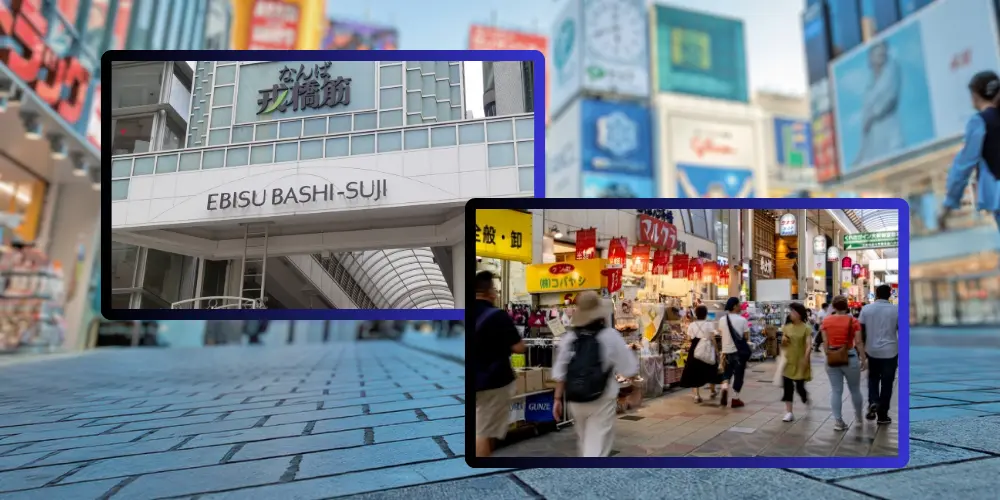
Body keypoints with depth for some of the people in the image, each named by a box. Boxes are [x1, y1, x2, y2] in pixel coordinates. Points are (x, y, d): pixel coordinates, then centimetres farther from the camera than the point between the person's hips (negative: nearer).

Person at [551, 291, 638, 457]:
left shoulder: (568, 338, -1)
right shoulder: (610, 336, -10)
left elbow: (559, 373, 0)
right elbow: (630, 370, -6)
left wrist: (558, 399, 9)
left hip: (575, 401, 4)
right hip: (601, 401, -4)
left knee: (585, 444, 24)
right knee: (596, 449, 0)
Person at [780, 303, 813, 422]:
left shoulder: (806, 328, -7)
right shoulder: (786, 327, 5)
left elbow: (808, 345, -15)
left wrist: (805, 359, -26)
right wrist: (783, 341, -11)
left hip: (800, 362, -4)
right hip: (788, 361, 4)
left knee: (799, 387, 3)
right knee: (787, 386, -1)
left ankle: (806, 399, 38)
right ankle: (789, 412, 4)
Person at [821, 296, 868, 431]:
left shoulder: (826, 321, -2)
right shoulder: (853, 321, -8)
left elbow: (825, 342, 0)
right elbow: (859, 342, -9)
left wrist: (828, 356, 9)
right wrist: (863, 359, -2)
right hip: (850, 357, -1)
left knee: (836, 390, 5)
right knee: (855, 389, 18)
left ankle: (838, 421, 5)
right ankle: (858, 416, 36)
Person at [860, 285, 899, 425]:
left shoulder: (866, 309, -2)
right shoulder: (896, 310, -3)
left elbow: (860, 331, 0)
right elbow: (901, 332, 0)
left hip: (871, 351, 1)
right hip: (890, 352, -1)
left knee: (873, 378, 20)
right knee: (886, 383, 7)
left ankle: (873, 402, -2)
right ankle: (882, 415, 12)